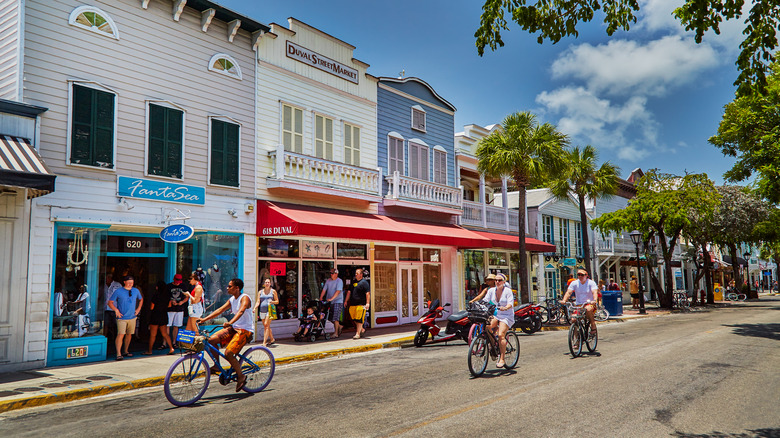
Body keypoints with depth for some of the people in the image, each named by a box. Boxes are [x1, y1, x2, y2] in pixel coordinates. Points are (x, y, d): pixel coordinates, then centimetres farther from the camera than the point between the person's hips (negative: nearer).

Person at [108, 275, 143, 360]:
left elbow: (141, 299, 24)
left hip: (132, 317, 5)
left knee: (129, 334, 13)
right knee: (120, 335, -15)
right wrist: (116, 310, -16)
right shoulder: (118, 291, -5)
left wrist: (138, 309, 12)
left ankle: (125, 351, 27)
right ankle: (118, 354, -15)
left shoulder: (136, 291, 7)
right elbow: (110, 302, -1)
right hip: (121, 318, -5)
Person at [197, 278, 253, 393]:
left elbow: (241, 311, -31)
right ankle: (217, 366, 5)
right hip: (234, 328, 8)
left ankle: (241, 376, -4)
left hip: (245, 330, -8)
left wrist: (230, 322, -48)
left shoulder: (245, 298, -14)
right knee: (212, 340, -10)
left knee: (228, 353, -22)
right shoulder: (231, 300, 13)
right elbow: (220, 310, 8)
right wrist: (204, 319, -2)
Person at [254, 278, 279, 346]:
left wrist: (272, 301, -13)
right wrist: (255, 308, -9)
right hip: (262, 311, 4)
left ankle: (264, 342, -16)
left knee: (266, 325, -15)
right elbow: (258, 302, 9)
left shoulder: (273, 291, 6)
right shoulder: (260, 292, 13)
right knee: (266, 327, 9)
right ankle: (272, 339, 26)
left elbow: (277, 301, 8)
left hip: (269, 310, -4)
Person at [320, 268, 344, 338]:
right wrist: (321, 298, -6)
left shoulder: (339, 281, -8)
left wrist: (331, 298, -28)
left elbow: (338, 291, -19)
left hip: (338, 301, -6)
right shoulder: (328, 281, 11)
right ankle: (339, 326, 30)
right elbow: (324, 290, 7)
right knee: (329, 317, 8)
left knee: (335, 318, -10)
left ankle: (336, 333, -3)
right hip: (329, 302, 6)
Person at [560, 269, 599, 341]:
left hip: (589, 303, -3)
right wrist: (564, 300, -27)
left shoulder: (591, 283, -4)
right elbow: (568, 292, -8)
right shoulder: (574, 283, 4)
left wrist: (595, 300, -41)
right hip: (578, 304, 3)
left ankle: (593, 328, -19)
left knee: (588, 309, -39)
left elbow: (595, 292, -19)